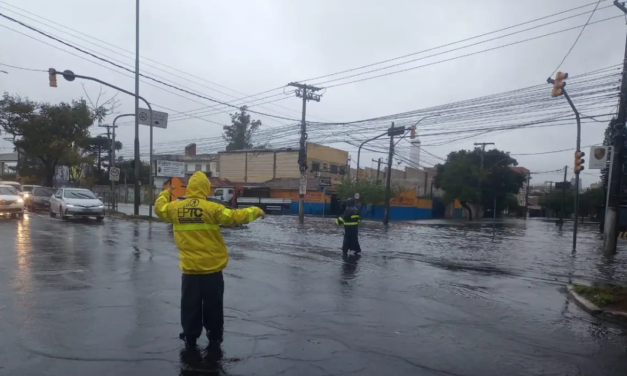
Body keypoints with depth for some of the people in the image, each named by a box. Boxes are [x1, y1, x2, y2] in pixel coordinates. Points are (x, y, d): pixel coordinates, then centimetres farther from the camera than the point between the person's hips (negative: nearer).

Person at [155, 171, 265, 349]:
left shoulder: (175, 207, -1)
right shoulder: (211, 208, -14)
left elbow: (159, 208, 20)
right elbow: (235, 217, -13)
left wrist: (165, 193, 39)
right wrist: (255, 211, 2)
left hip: (189, 268, 3)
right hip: (212, 268, -3)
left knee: (190, 306, 15)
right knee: (213, 306, 13)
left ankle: (190, 339, 25)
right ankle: (214, 338, 25)